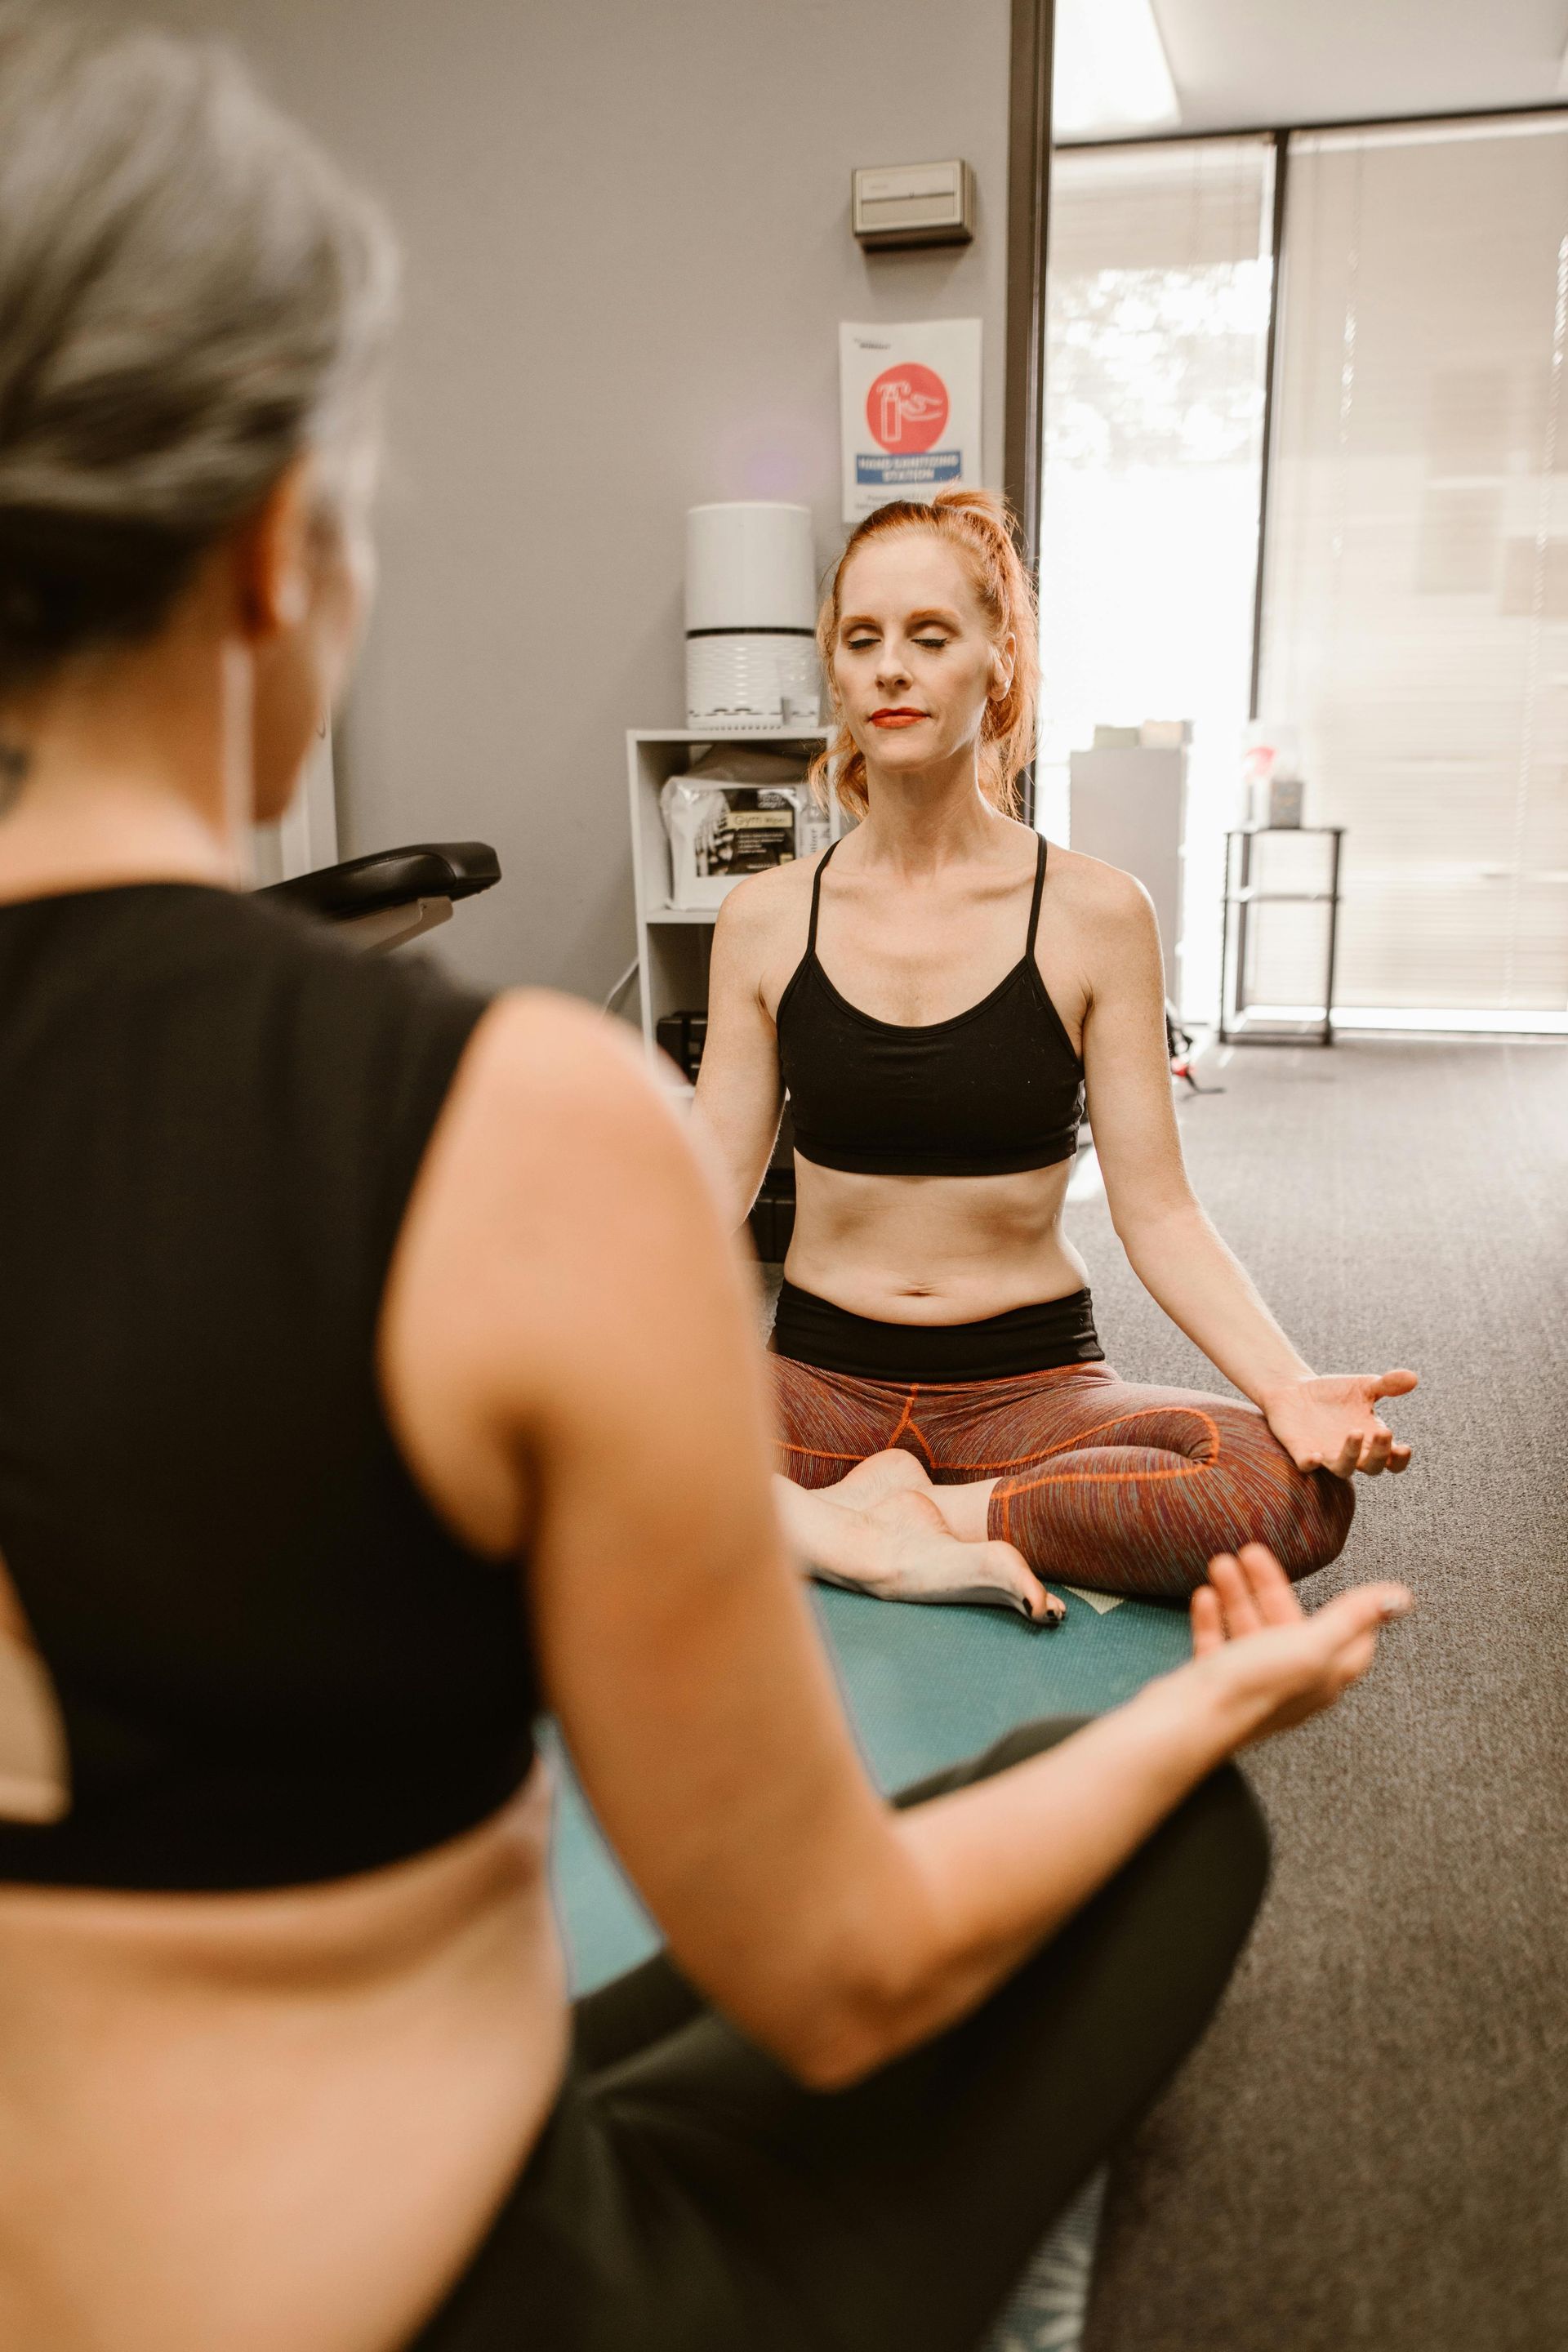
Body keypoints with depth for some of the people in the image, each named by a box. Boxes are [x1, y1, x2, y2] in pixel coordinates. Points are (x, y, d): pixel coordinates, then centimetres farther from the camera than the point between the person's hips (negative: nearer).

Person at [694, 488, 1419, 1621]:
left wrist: (1289, 1384, -20)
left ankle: (929, 1507, -15)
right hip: (820, 1374, 1)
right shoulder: (766, 918, 2)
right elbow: (707, 1187, 1)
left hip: (1029, 1381, 0)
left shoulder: (1095, 913, -3)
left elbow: (1157, 1208, -5)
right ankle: (869, 1544, -15)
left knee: (1299, 1491, -29)